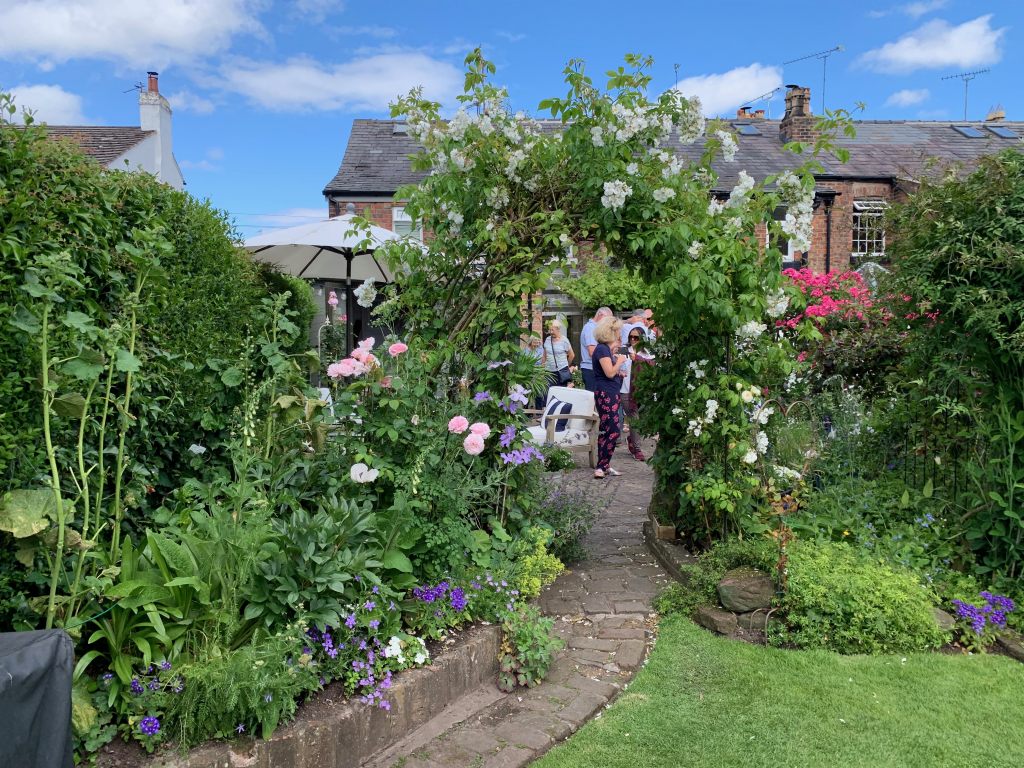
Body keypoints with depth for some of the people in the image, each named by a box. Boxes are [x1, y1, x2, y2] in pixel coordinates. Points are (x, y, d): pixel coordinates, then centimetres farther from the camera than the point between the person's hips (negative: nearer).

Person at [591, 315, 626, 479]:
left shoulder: (606, 348, 17)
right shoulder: (602, 349, -14)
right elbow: (610, 373, -20)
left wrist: (615, 355, 14)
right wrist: (620, 361, -4)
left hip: (610, 394, 11)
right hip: (605, 393, -11)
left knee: (606, 431, 12)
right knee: (613, 431, -12)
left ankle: (604, 466, 18)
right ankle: (601, 467, -11)